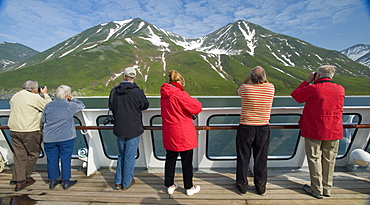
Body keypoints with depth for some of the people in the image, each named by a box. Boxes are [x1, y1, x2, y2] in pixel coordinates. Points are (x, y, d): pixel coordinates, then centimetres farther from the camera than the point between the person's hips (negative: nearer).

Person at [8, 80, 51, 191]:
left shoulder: (14, 97, 13)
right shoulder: (35, 97, -12)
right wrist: (45, 94, 7)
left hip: (14, 131, 7)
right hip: (30, 132, -7)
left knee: (19, 156, 11)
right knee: (33, 154, 11)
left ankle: (19, 180, 16)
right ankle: (26, 177, 24)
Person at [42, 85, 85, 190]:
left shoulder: (48, 106, 3)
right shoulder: (70, 106, -8)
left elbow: (43, 120, 12)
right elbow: (82, 106, 8)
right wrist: (73, 99, 7)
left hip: (49, 138, 4)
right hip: (66, 138, -4)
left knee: (52, 159, 14)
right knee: (65, 159, 6)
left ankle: (52, 180, 26)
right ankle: (66, 181, 16)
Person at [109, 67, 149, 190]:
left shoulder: (114, 91, -2)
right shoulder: (137, 92, -16)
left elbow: (111, 107, 10)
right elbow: (145, 105, -1)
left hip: (119, 129, 4)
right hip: (134, 129, -4)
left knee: (121, 155, 21)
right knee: (130, 157, 10)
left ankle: (118, 182, 30)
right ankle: (126, 183, 24)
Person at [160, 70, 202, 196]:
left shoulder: (164, 95, 5)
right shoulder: (180, 95, -20)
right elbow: (197, 107, -16)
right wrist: (193, 100, 5)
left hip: (169, 134, 7)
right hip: (183, 135, -7)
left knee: (170, 160, 17)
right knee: (187, 162, 10)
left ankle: (170, 186, 32)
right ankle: (189, 188, 26)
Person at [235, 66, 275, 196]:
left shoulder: (245, 88, -13)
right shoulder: (271, 88, -6)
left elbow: (238, 91, 12)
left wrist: (247, 79, 15)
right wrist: (264, 78, 19)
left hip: (246, 128, -2)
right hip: (263, 128, 2)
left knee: (243, 158, 11)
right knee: (261, 159, 15)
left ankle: (242, 186, 26)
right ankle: (261, 187, 30)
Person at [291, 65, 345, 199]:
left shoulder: (312, 89, -14)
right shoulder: (340, 89, 3)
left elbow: (295, 94, 1)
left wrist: (308, 81, 6)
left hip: (314, 131, -5)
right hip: (334, 131, 5)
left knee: (314, 159, 7)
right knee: (329, 160, 15)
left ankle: (317, 189, 16)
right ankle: (327, 189, 28)